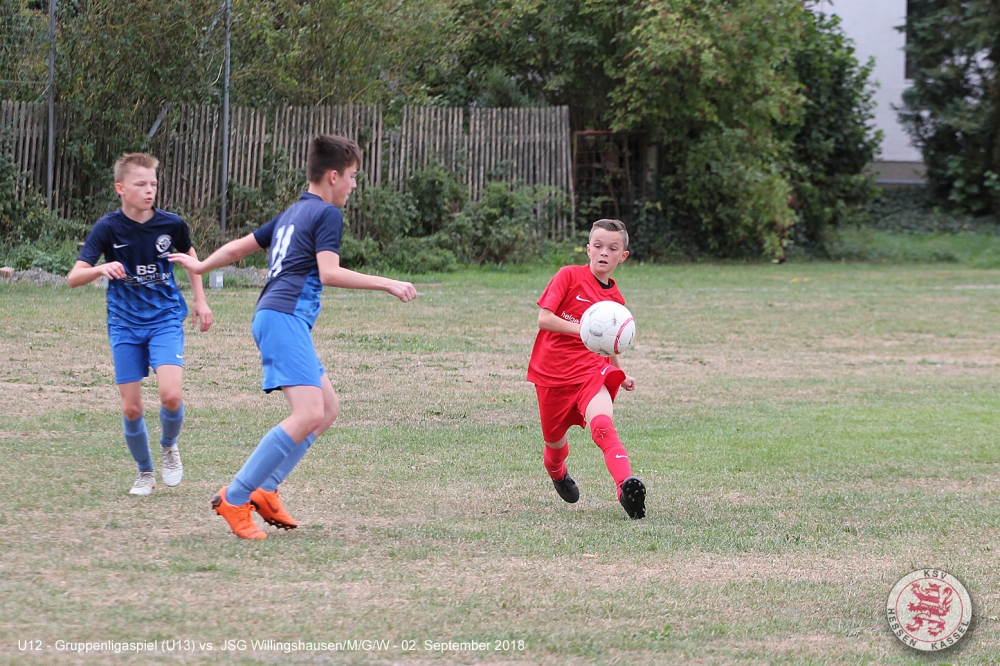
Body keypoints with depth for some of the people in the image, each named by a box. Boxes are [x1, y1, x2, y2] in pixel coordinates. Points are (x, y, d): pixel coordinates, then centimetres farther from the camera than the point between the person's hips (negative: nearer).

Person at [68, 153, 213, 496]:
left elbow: (189, 255, 16)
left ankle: (169, 446, 12)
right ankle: (145, 472, 23)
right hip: (125, 325, 0)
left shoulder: (171, 224, -8)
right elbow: (74, 277, -19)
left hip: (166, 319, 0)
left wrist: (200, 301, 14)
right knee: (131, 407, -2)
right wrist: (101, 269, -39)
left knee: (171, 394, -20)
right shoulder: (108, 228, -12)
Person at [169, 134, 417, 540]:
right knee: (308, 415, -20)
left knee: (328, 408, 13)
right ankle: (234, 499, -19)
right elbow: (328, 273, -17)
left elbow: (240, 246, 33)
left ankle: (264, 490, 7)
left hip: (273, 318, 10)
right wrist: (387, 285, -15)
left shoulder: (293, 214, 24)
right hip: (286, 318, -10)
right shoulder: (326, 214, -4)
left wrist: (200, 266, 49)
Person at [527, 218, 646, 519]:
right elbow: (544, 318, -15)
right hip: (553, 373, -1)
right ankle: (557, 472, 51)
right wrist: (582, 329, -27)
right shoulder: (569, 276, -5)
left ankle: (627, 487, -47)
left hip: (591, 372, 1)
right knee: (554, 441, 13)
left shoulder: (615, 299, 9)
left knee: (602, 424, -28)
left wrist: (620, 376, 15)